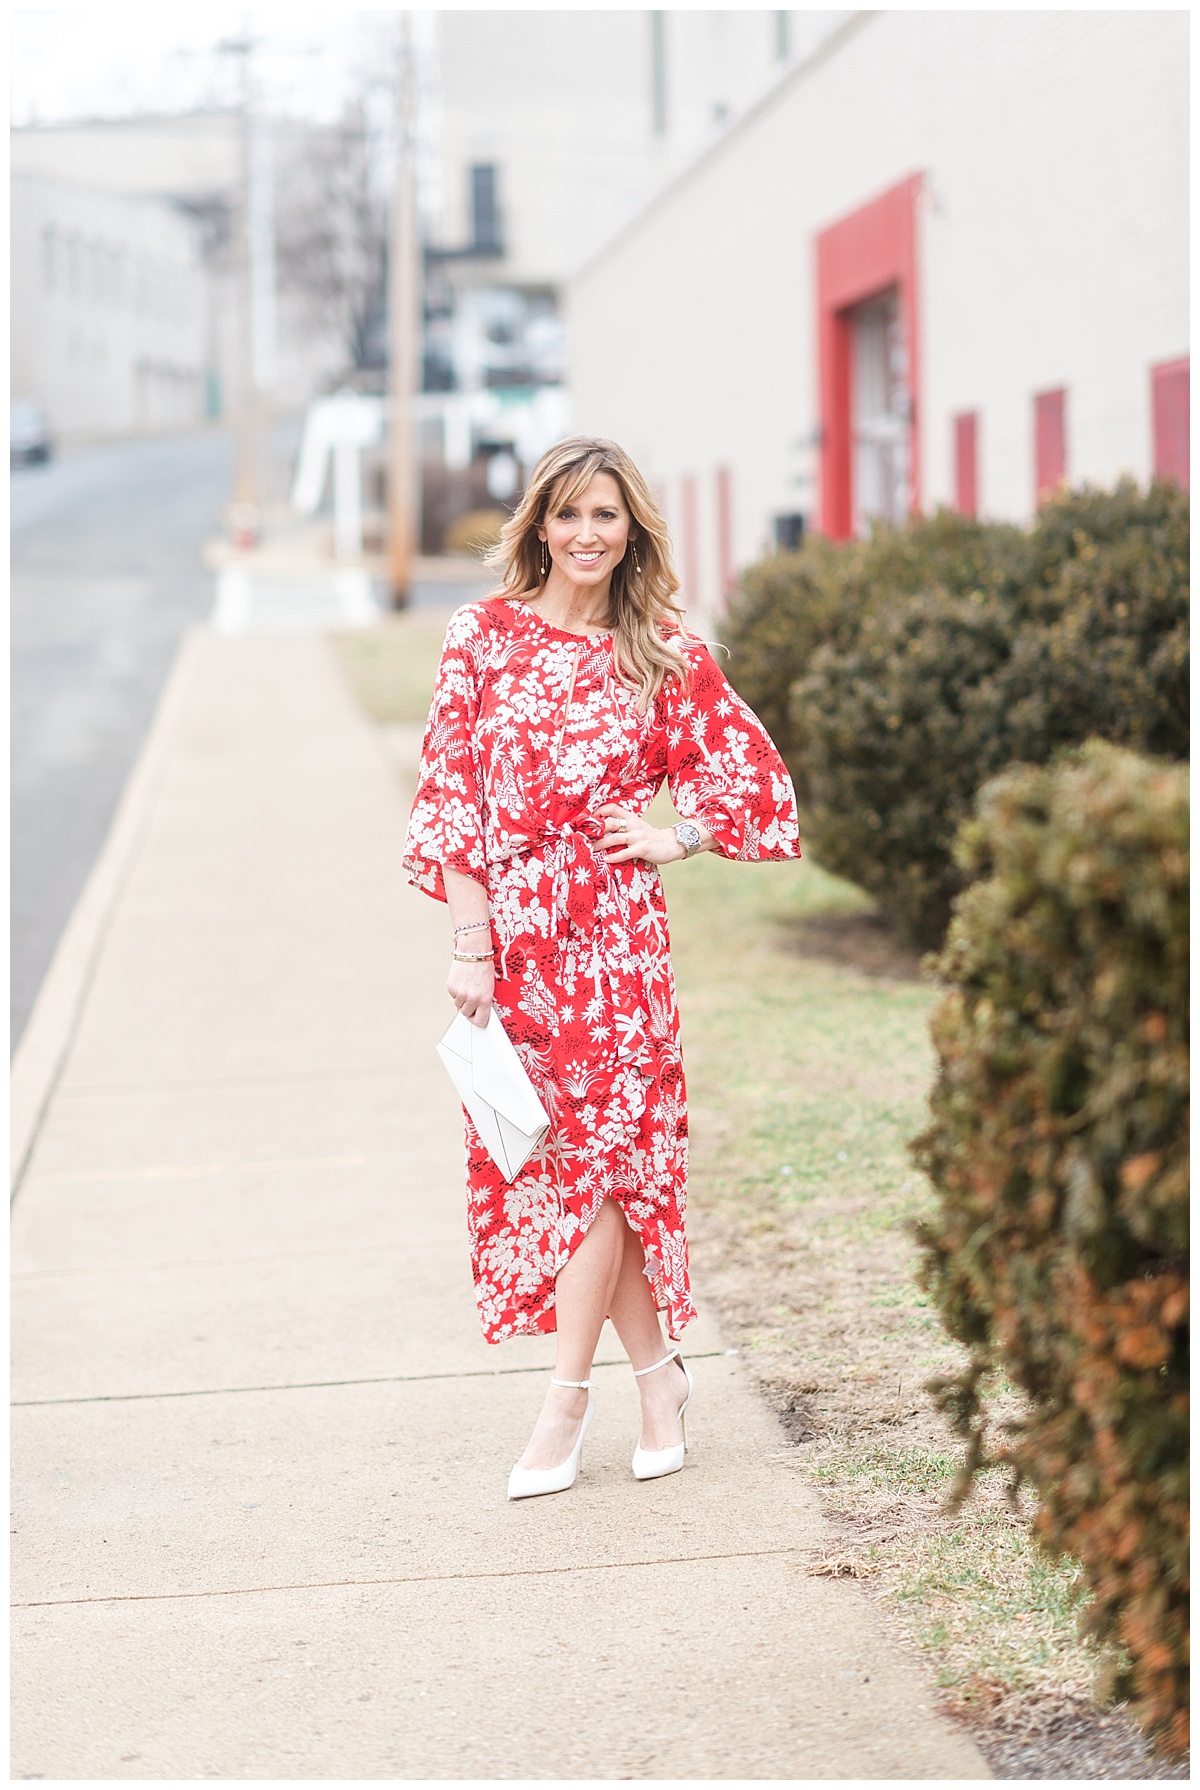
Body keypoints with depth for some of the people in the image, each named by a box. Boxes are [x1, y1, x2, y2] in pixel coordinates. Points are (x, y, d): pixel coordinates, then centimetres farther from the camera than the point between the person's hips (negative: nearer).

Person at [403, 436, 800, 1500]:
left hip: (613, 927, -1)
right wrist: (471, 941, -6)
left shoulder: (665, 652, 2)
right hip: (510, 924, 1)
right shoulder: (486, 635, 2)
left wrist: (675, 840, -3)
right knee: (548, 1150, 5)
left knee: (597, 1148, -6)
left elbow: (753, 773, 12)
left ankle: (566, 1406, 0)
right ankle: (658, 1373, 18)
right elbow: (452, 790, -1)